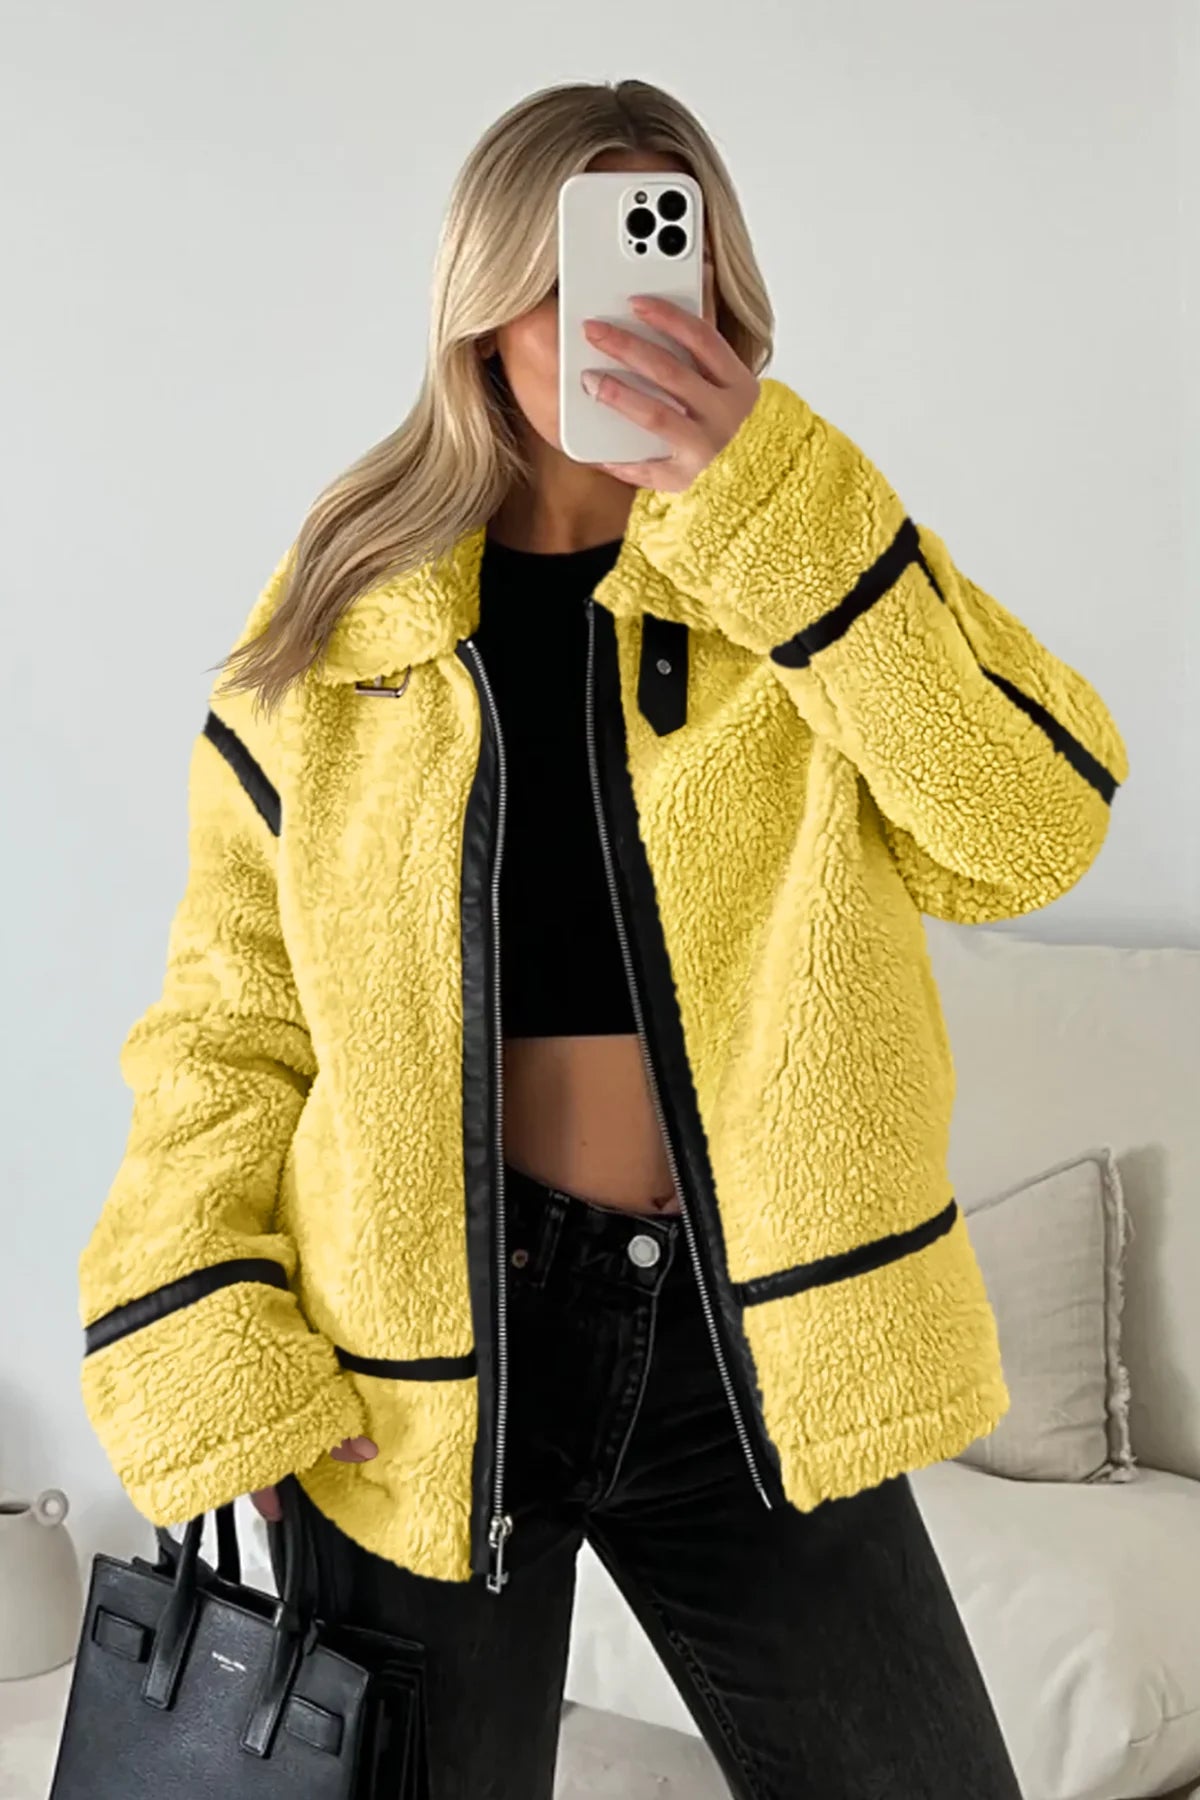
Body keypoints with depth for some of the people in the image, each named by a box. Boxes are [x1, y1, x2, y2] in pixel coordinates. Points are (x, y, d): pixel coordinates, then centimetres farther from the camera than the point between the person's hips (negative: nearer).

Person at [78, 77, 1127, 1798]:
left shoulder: (818, 565, 0)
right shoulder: (340, 616, 0)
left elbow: (1037, 826, -17)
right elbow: (230, 1015, 3)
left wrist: (763, 500, -22)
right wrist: (209, 1351, -8)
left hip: (747, 1335, 1)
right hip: (426, 1352, 0)